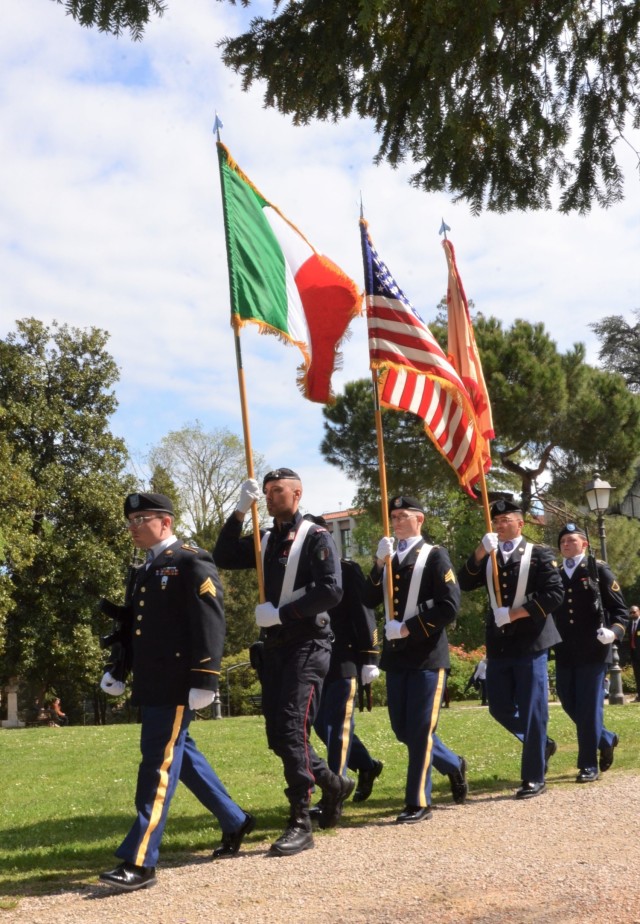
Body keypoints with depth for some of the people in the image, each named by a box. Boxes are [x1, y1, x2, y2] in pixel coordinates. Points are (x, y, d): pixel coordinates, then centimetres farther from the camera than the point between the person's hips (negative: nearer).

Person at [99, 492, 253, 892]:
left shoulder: (192, 563, -8)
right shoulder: (146, 572, 18)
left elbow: (211, 623, -16)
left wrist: (204, 680, -20)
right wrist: (117, 669, 17)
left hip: (176, 685, -9)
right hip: (151, 686, 9)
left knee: (159, 764, -7)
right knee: (181, 755, 17)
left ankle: (141, 862, -3)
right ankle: (235, 821, 33)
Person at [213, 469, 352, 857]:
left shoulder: (316, 537, -6)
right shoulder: (266, 541, 15)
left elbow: (332, 591, -17)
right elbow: (224, 558, 3)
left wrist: (281, 612, -19)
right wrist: (240, 512, -5)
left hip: (307, 646, -7)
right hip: (274, 647, 7)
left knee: (291, 732, -12)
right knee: (278, 737, 10)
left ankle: (301, 824, -3)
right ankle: (334, 784, 32)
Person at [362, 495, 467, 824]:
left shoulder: (434, 555, -3)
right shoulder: (388, 558, 15)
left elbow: (449, 606, -12)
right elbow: (370, 600, 2)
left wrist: (407, 628, -14)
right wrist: (379, 563, -9)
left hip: (427, 655, -6)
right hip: (396, 655, 6)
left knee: (420, 729, -2)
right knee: (402, 728, 11)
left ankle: (418, 802, 9)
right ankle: (453, 765, 33)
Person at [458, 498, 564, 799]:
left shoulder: (539, 555, -2)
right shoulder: (488, 556, 12)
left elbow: (554, 594, -12)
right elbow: (465, 583, -1)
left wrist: (515, 613, -16)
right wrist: (480, 552, -14)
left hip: (530, 644, -5)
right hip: (498, 645, 5)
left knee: (532, 710, 0)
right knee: (500, 708, 10)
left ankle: (533, 778, 11)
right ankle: (541, 744, 34)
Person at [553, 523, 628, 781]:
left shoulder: (599, 570, 0)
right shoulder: (555, 575, 10)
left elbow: (619, 608, -2)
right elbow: (549, 609, 16)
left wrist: (614, 631, -20)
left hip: (593, 651, -5)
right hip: (565, 653, 5)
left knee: (589, 707, -3)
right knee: (570, 705, 9)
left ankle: (589, 765, 7)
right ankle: (606, 740, 33)